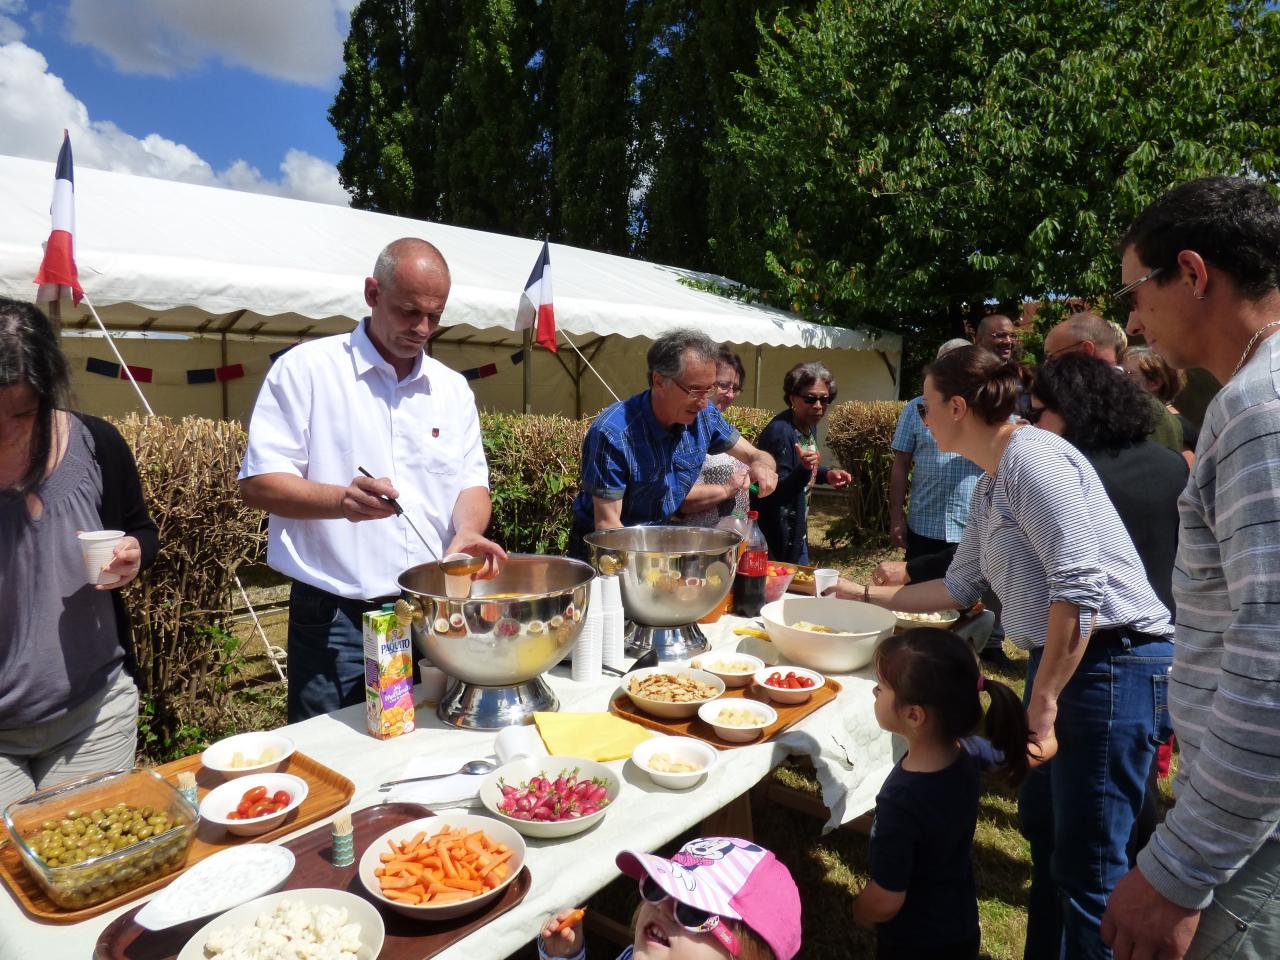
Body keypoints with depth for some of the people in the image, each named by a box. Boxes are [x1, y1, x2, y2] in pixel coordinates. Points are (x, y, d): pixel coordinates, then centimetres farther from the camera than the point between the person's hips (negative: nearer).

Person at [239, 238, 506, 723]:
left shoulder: (452, 388, 10)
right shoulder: (305, 369, -4)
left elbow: (472, 482, 11)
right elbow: (257, 482, -7)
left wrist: (467, 531, -12)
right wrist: (340, 500, -25)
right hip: (336, 615, -4)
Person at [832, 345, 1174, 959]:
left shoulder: (1030, 458, -17)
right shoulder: (988, 486, 13)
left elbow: (1080, 584, -24)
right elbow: (959, 588, 23)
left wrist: (1045, 697, -19)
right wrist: (864, 594, 27)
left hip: (1112, 662, -10)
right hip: (1059, 658, 10)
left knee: (1086, 861, 0)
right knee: (1043, 827, 21)